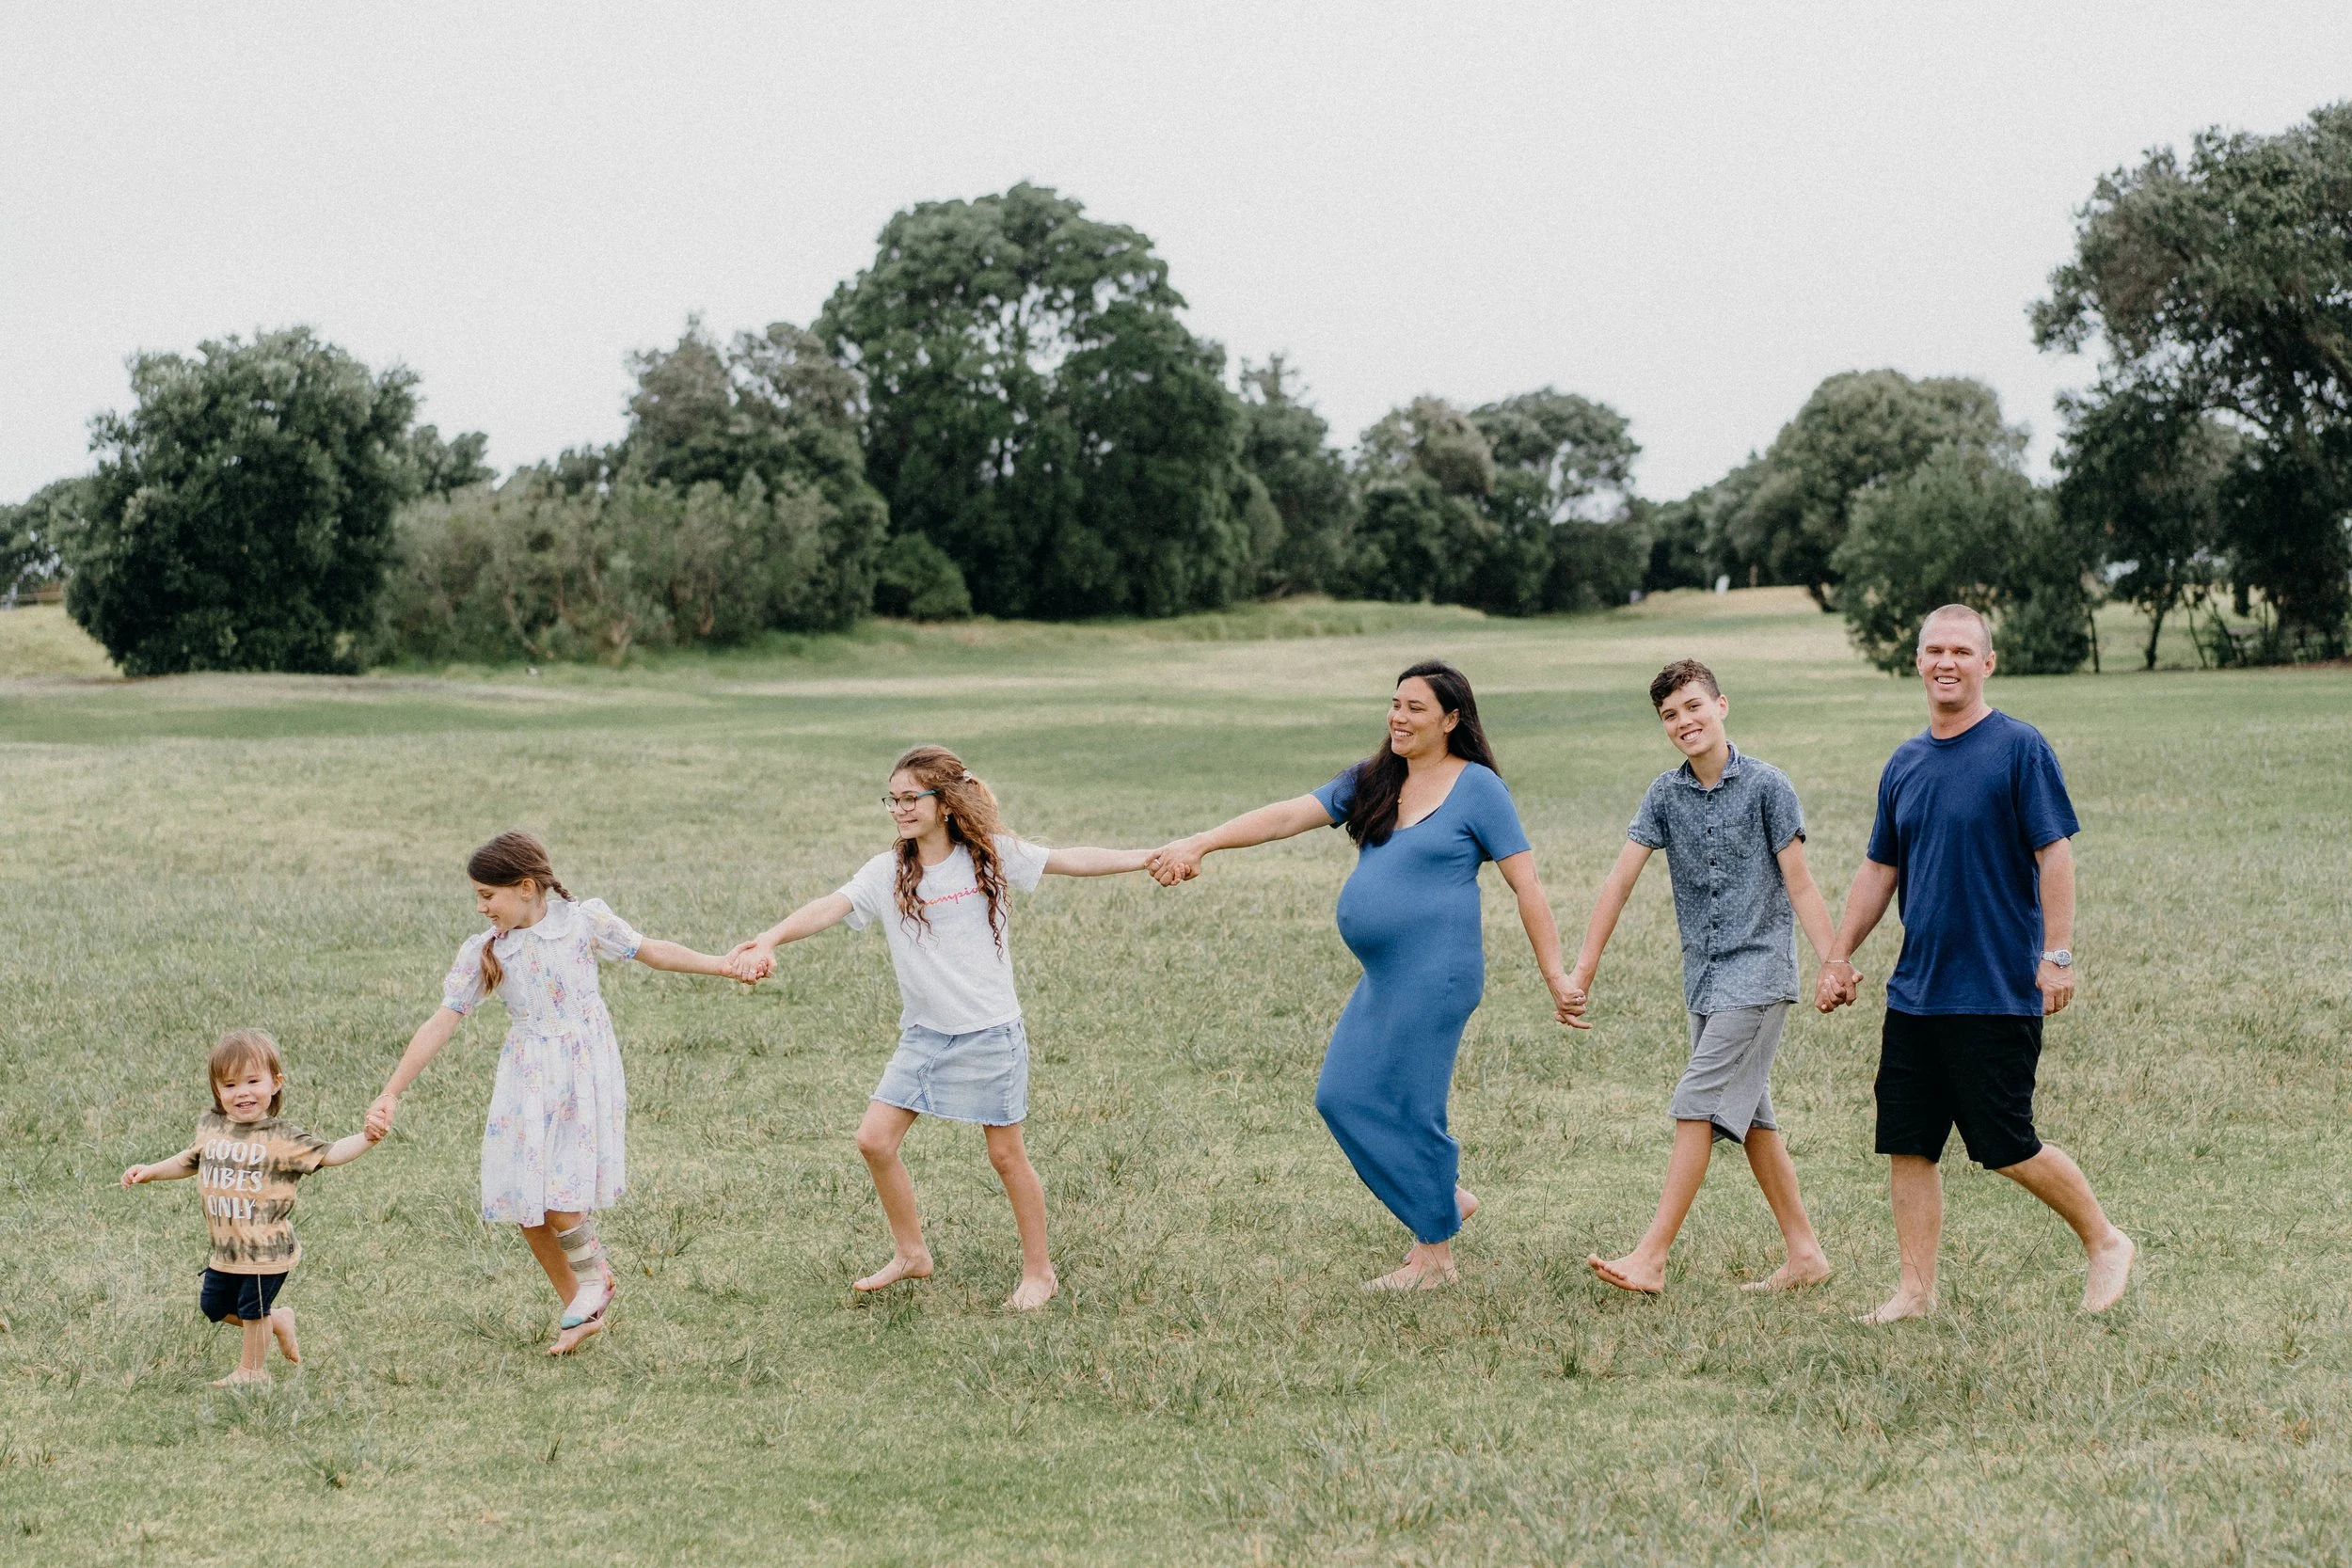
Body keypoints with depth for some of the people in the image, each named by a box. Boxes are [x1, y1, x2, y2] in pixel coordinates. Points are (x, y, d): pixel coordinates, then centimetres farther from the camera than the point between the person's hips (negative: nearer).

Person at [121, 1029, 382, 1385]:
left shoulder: (281, 1138, -15)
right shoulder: (209, 1127, 1)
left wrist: (365, 1138, -33)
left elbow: (328, 1154, -17)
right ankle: (278, 1320, 39)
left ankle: (251, 1370, 31)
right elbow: (190, 1161, 20)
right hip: (225, 1249, 6)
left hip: (266, 1250, -6)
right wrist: (149, 1172, 16)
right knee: (214, 1305, 18)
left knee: (253, 1310, 8)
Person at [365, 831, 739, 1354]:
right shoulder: (482, 952, 0)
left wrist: (726, 965, 2)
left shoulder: (585, 920, -5)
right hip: (526, 1081, 3)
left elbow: (652, 952, 5)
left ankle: (594, 1277, 20)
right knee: (525, 1207, 0)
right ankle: (582, 1310, 21)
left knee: (560, 1208, -12)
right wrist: (390, 1094, -8)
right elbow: (441, 1024, -3)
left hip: (586, 1074, -3)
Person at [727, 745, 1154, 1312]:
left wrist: (1151, 857, -12)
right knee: (875, 1140, -1)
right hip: (923, 1033, 3)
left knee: (1006, 1154, 3)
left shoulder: (991, 854, -5)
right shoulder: (888, 872, -1)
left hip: (989, 1031, -3)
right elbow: (832, 906, -15)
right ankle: (911, 1255, 19)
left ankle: (1039, 1271, 20)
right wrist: (770, 937, -32)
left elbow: (1070, 861, -6)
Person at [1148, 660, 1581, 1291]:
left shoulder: (1477, 788, -6)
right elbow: (1288, 816, 7)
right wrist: (1199, 843, -3)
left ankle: (1434, 1256, 12)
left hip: (1434, 975, -8)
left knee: (1407, 1108, -3)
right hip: (1383, 978, 8)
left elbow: (1527, 885, -7)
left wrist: (1557, 978, -10)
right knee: (1341, 1097, 8)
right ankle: (1446, 1199, 23)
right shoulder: (1372, 782, 12)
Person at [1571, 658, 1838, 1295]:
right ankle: (1804, 1253, 19)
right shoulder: (1666, 794, 6)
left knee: (1697, 1105, -12)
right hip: (1704, 975, 6)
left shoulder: (1767, 785, -7)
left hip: (1757, 971, -6)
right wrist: (1583, 968, -2)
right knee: (1748, 1116, 10)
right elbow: (1622, 877, 2)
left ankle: (1651, 1258, -14)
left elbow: (1798, 881, -7)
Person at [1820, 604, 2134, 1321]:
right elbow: (1880, 870, 20)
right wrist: (1839, 956, 18)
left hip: (1998, 992, -6)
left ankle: (2104, 1242, 19)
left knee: (2007, 1147, -2)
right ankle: (1916, 1290, 12)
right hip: (1915, 989, 6)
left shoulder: (2020, 748, -7)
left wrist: (2056, 954, -17)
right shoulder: (1905, 764, 12)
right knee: (1907, 1145, 4)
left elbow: (2055, 853, -11)